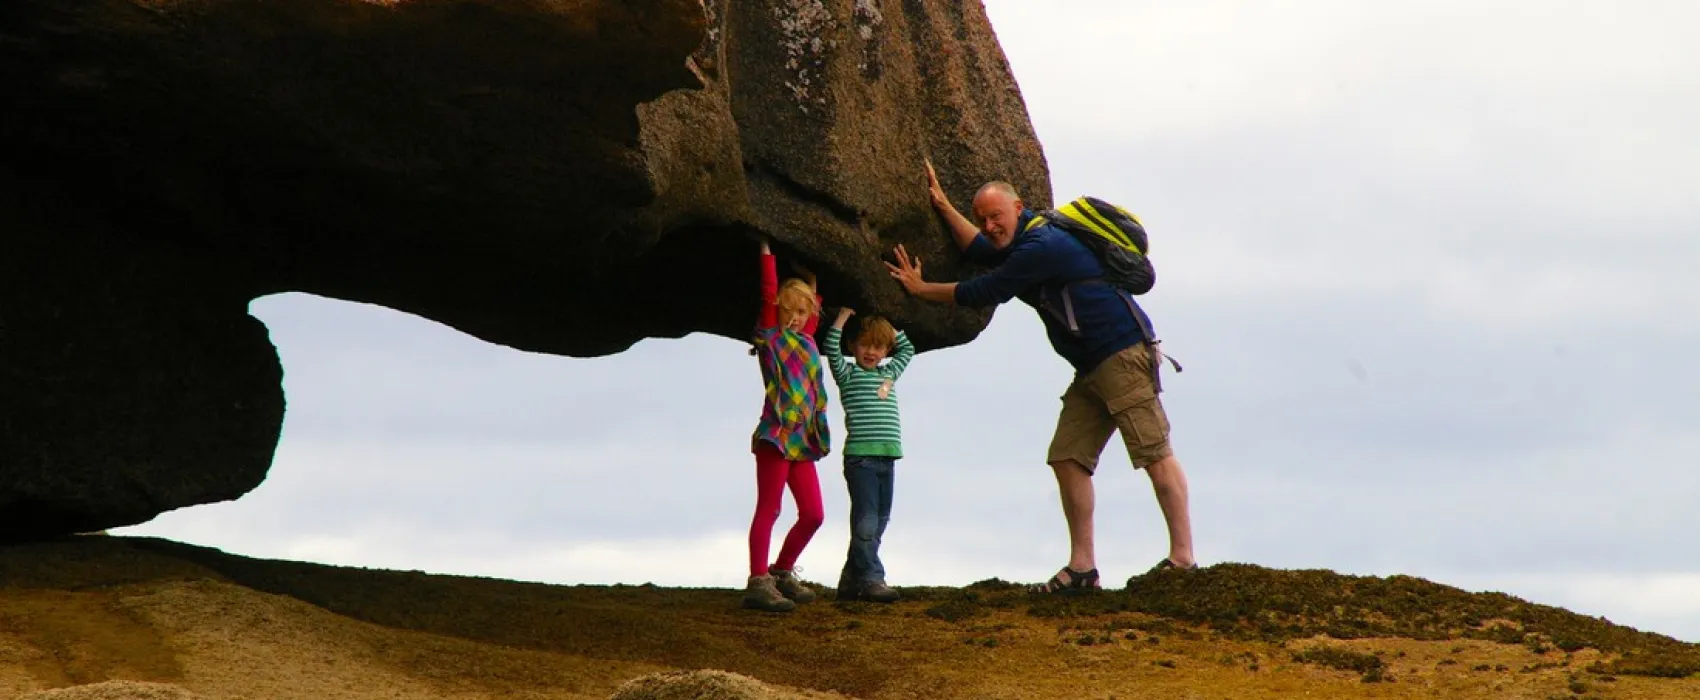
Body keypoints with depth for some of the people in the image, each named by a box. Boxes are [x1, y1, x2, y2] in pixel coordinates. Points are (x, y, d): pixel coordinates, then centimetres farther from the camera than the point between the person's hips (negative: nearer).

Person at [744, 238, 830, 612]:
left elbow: (814, 304, 34)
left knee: (813, 514, 7)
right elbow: (769, 293, -7)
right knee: (768, 509, -11)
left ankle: (781, 573, 23)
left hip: (802, 440, 7)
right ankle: (758, 582, -15)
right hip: (775, 434, -7)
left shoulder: (806, 339, 18)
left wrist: (812, 282, 32)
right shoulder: (770, 336, 0)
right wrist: (767, 253, -5)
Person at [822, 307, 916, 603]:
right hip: (860, 456, -6)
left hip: (887, 456, 7)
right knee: (866, 521, -11)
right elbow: (831, 349, -10)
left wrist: (888, 327, 24)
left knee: (878, 522, 7)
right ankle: (871, 578, -12)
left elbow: (907, 350, 34)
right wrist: (843, 316, -8)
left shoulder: (888, 374, 21)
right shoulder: (848, 375, 4)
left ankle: (852, 579, 13)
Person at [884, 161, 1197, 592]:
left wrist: (920, 288, 0)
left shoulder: (1043, 246, -15)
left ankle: (1182, 556, -14)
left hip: (1124, 354, -11)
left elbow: (982, 293, -11)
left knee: (1154, 452, -11)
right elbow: (979, 250, 30)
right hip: (1092, 368, 11)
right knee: (1068, 458, 4)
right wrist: (943, 207, 25)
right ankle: (1082, 566, 3)